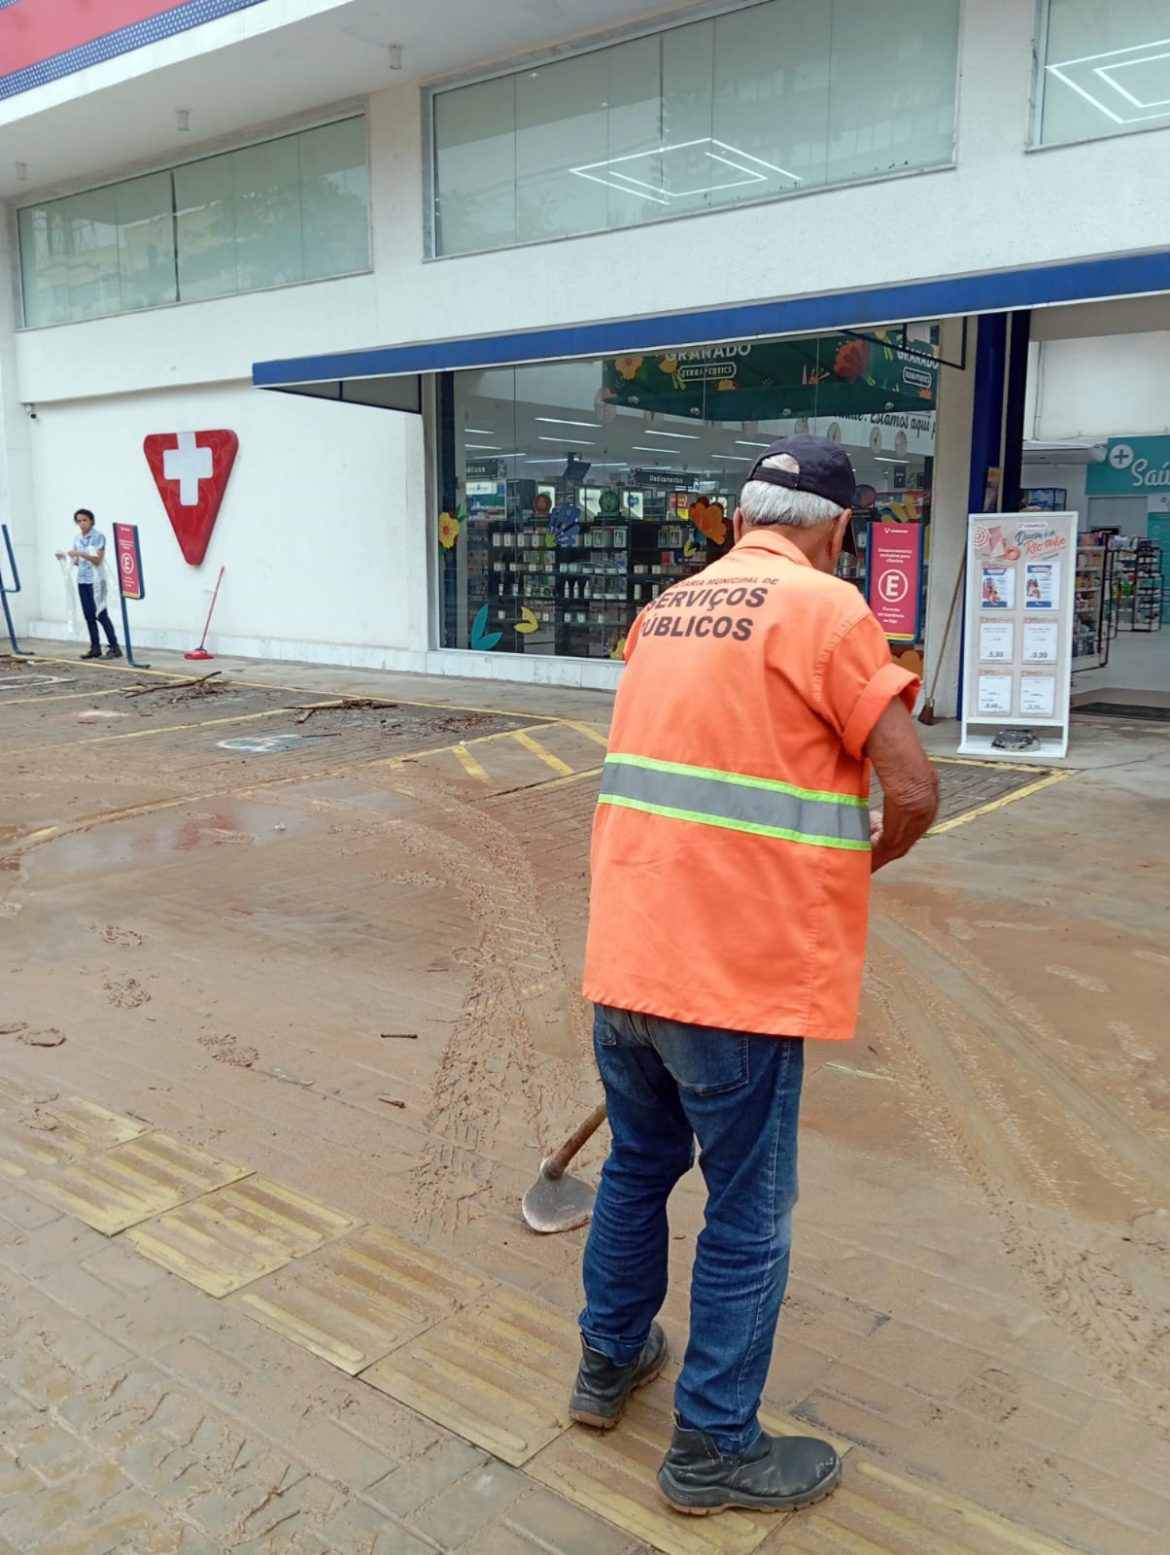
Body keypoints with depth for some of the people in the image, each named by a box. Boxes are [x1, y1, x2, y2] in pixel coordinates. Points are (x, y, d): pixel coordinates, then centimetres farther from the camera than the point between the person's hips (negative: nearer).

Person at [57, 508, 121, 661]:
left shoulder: (98, 536, -7)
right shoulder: (76, 538, 11)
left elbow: (98, 560, -13)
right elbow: (78, 561, 16)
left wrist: (81, 553, -22)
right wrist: (67, 558, -1)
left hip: (96, 580, -6)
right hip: (82, 580, 6)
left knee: (101, 614, -9)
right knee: (89, 615, 6)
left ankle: (114, 647, -6)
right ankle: (95, 648, 10)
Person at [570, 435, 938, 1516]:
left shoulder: (666, 609, 12)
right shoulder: (826, 607, -10)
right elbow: (914, 795, -14)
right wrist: (857, 867, 7)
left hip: (623, 956, 7)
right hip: (740, 976, -7)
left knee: (638, 1167, 25)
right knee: (748, 1218, 11)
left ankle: (609, 1363, 43)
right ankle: (715, 1449, 27)